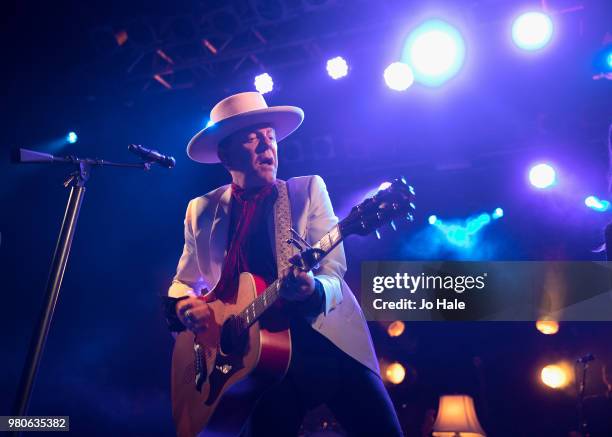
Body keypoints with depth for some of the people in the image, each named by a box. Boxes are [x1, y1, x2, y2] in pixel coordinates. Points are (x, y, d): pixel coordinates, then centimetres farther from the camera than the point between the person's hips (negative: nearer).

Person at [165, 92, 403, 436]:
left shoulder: (309, 190, 2)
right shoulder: (201, 210, 8)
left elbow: (334, 273, -5)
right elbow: (183, 283, 17)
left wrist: (314, 290, -28)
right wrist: (183, 305, -6)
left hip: (328, 342, -1)